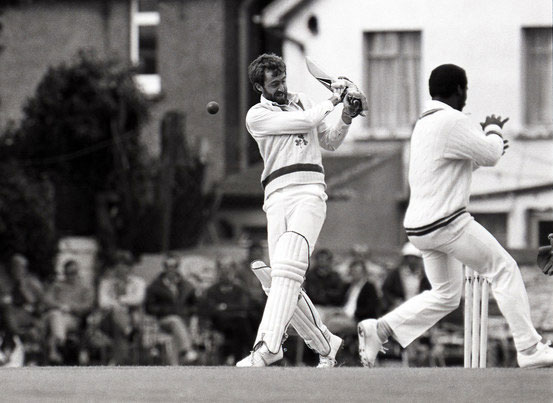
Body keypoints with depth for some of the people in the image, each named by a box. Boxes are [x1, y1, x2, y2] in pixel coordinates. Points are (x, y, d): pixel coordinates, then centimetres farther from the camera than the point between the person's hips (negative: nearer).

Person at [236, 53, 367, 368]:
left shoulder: (303, 102, 21)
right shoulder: (257, 116, 7)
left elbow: (330, 142, 30)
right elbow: (306, 121, -3)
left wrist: (347, 117, 14)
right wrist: (332, 100, 9)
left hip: (309, 192, 0)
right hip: (277, 197, 0)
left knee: (287, 269, -21)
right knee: (282, 280, -7)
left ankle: (268, 346, -33)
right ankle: (325, 345, 10)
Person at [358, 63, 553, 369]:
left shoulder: (423, 124, 16)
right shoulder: (453, 121, -14)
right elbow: (490, 155, -9)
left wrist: (490, 144, 25)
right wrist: (494, 130, 11)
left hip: (419, 226, 9)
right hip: (447, 223, -9)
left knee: (445, 295, 16)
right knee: (504, 270, 2)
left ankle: (380, 328, 3)